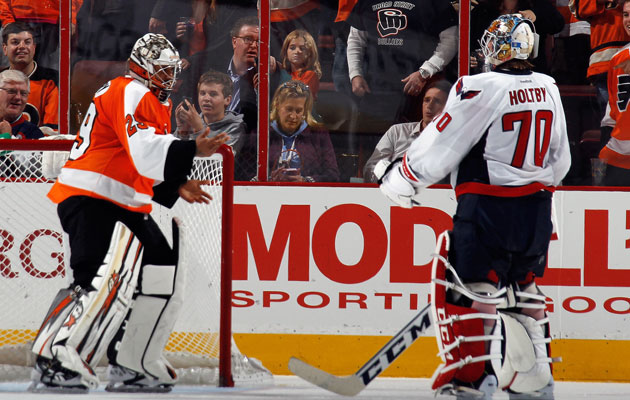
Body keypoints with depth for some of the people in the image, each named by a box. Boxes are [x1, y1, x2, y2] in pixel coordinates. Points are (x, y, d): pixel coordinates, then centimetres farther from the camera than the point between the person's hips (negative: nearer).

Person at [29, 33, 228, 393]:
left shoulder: (157, 104, 23)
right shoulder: (128, 93, -11)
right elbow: (143, 150, -27)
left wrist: (174, 188, 15)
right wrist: (192, 151, -35)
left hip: (125, 206, 11)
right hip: (90, 199, -11)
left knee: (164, 277, 12)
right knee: (109, 279, -26)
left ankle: (131, 367, 17)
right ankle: (54, 363, -31)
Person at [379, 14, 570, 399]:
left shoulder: (480, 89, -14)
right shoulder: (548, 89, 8)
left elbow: (440, 145, -9)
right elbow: (560, 161, 16)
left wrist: (401, 181, 5)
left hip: (488, 207, -7)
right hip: (537, 209, 7)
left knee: (469, 287, -3)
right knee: (522, 288, 20)